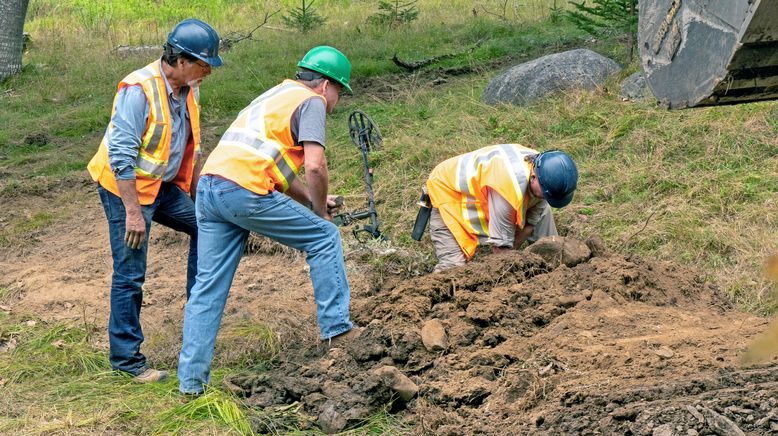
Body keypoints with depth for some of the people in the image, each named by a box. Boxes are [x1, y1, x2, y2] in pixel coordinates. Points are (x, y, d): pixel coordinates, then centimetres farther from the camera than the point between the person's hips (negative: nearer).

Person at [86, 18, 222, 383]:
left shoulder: (188, 89, 2)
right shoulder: (139, 90, -25)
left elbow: (191, 147, 16)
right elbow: (121, 156, -27)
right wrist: (133, 213, -27)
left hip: (164, 186, 8)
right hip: (126, 188, -8)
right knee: (130, 274, -5)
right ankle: (126, 359, 4)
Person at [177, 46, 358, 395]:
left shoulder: (276, 95, 31)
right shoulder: (311, 102, 4)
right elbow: (315, 166, -9)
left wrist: (311, 201, 30)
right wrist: (320, 209, 6)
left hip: (208, 186, 8)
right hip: (245, 191, -8)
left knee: (208, 288, 9)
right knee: (324, 238, 7)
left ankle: (191, 380, 9)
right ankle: (336, 330, 9)